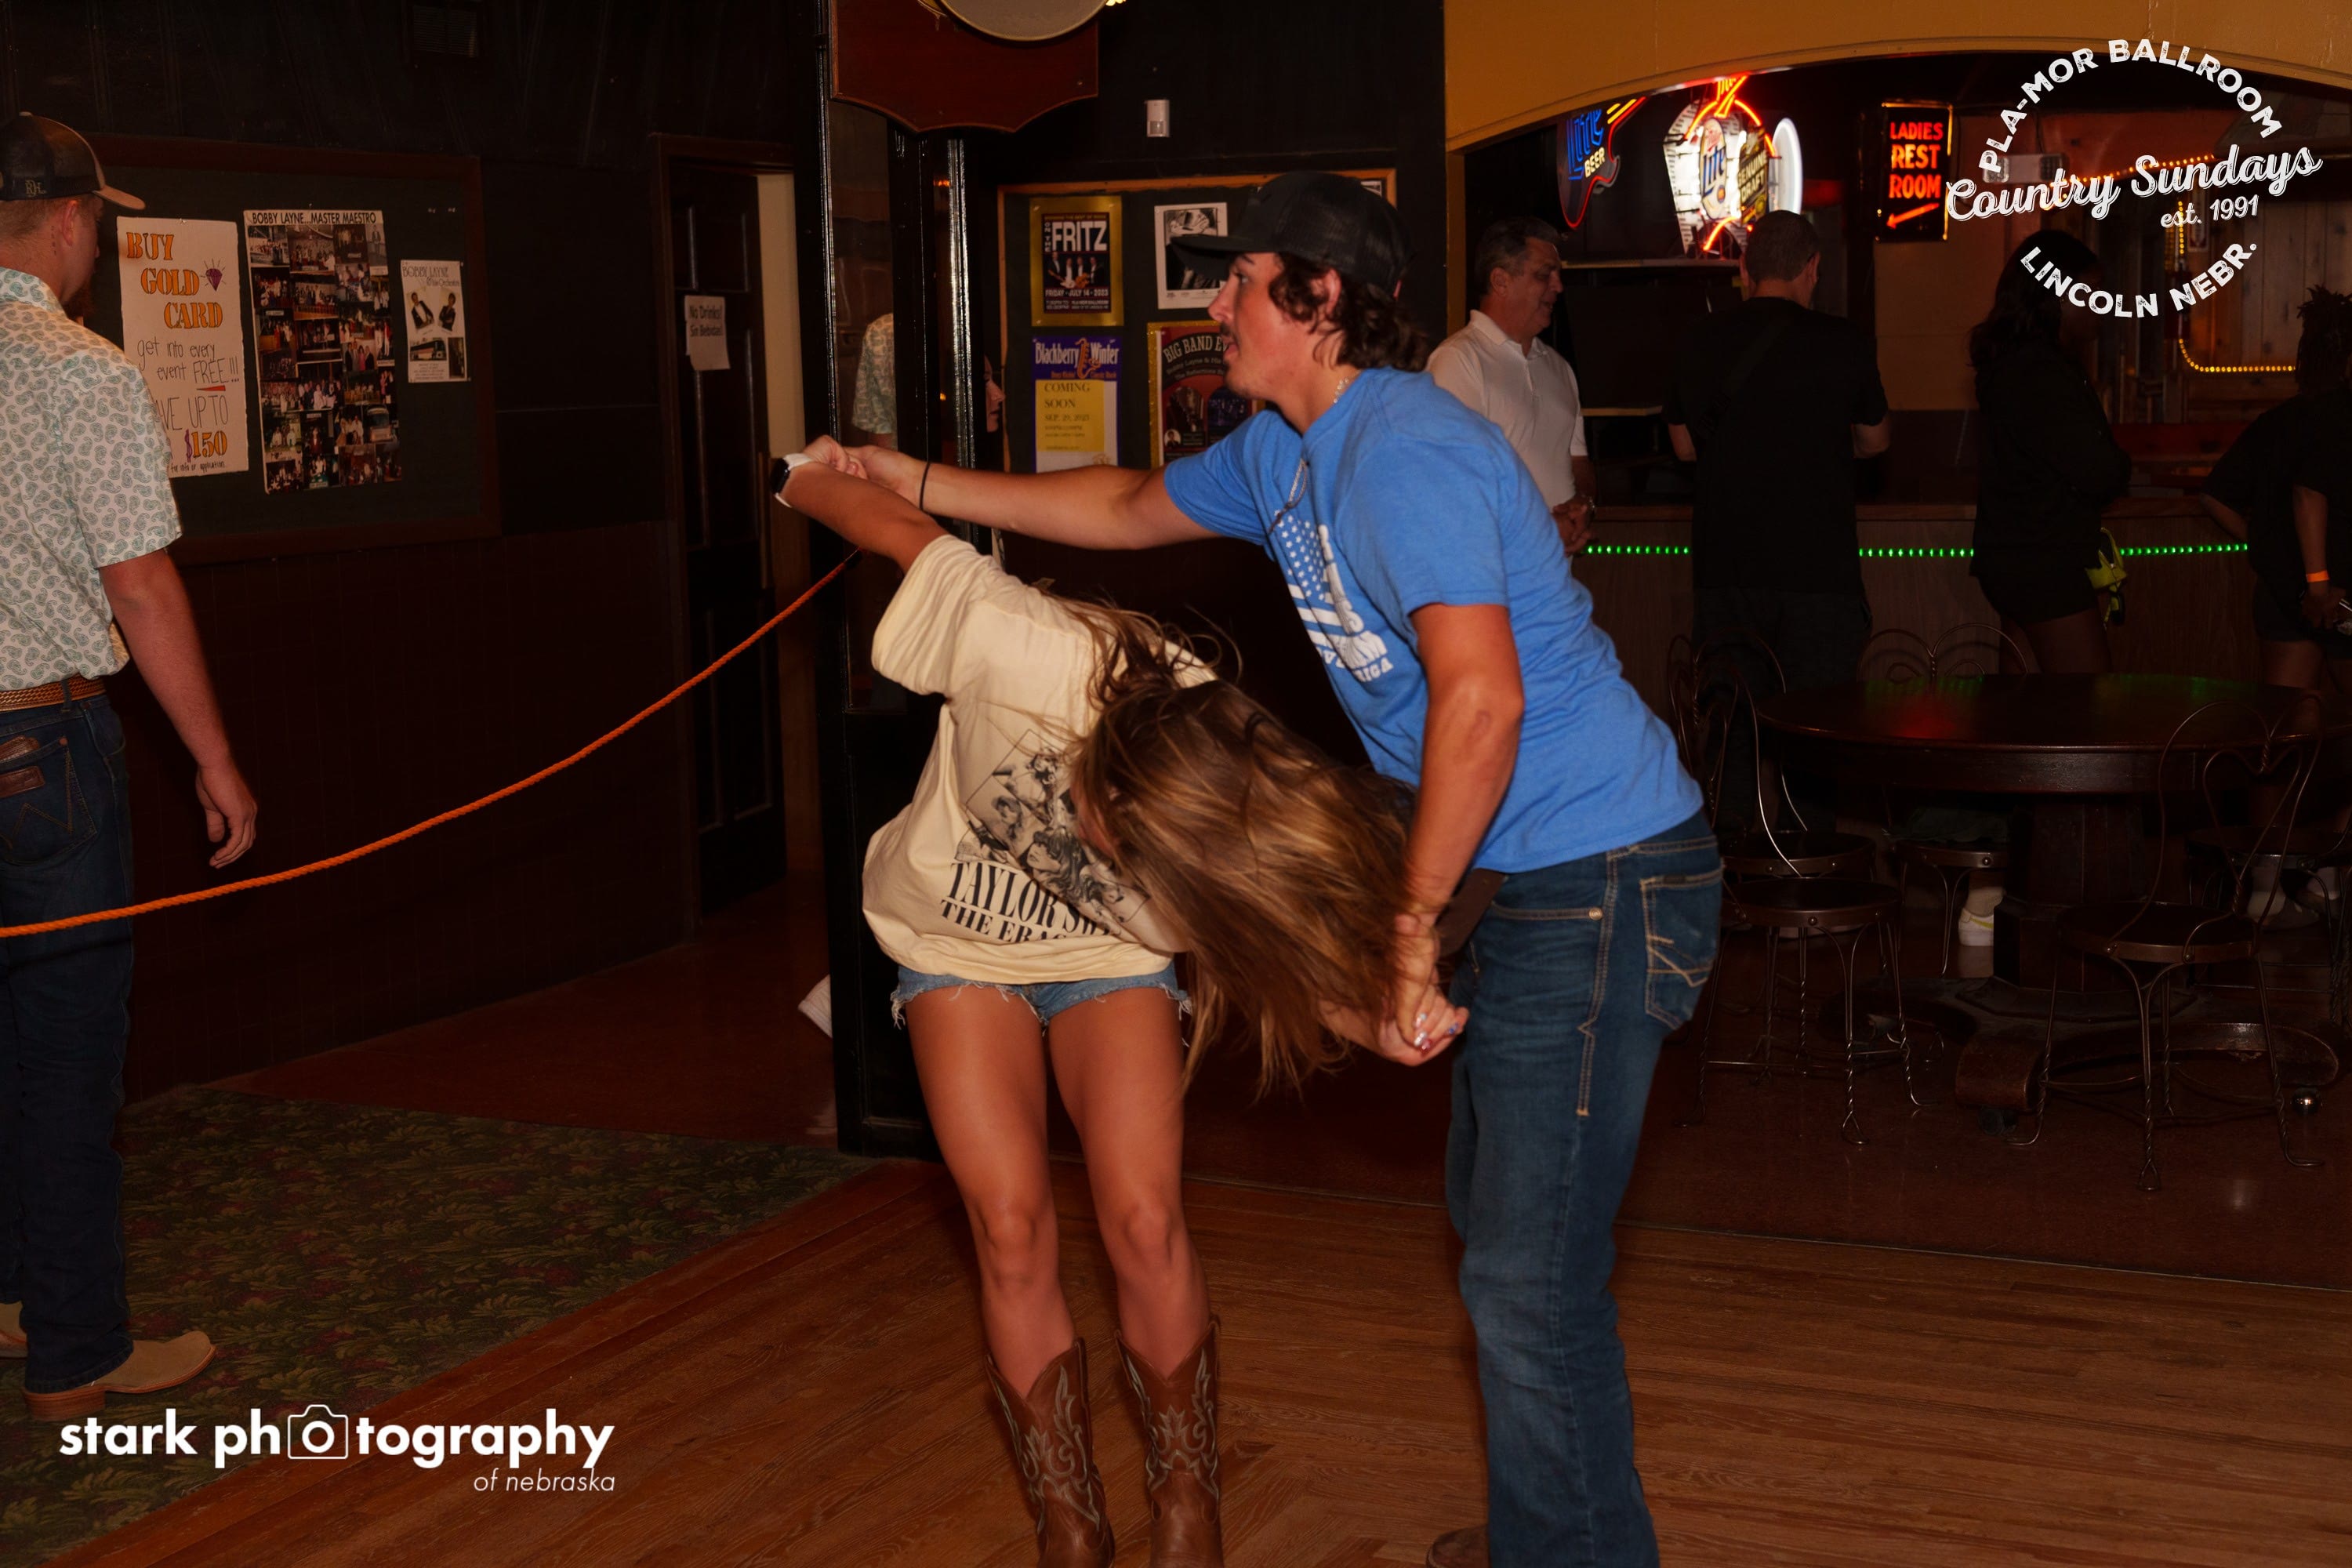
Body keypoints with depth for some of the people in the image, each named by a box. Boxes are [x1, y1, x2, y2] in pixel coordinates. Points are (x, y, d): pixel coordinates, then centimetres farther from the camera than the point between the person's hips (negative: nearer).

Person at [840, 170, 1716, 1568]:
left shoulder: (1404, 453, -20)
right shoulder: (1286, 455, 14)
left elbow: (1481, 697, -29)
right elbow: (1131, 510, 29)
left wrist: (1412, 930, -25)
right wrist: (910, 482, 30)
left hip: (1604, 884, -11)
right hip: (1544, 878, 11)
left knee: (1533, 1277, -9)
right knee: (1501, 1217, 21)